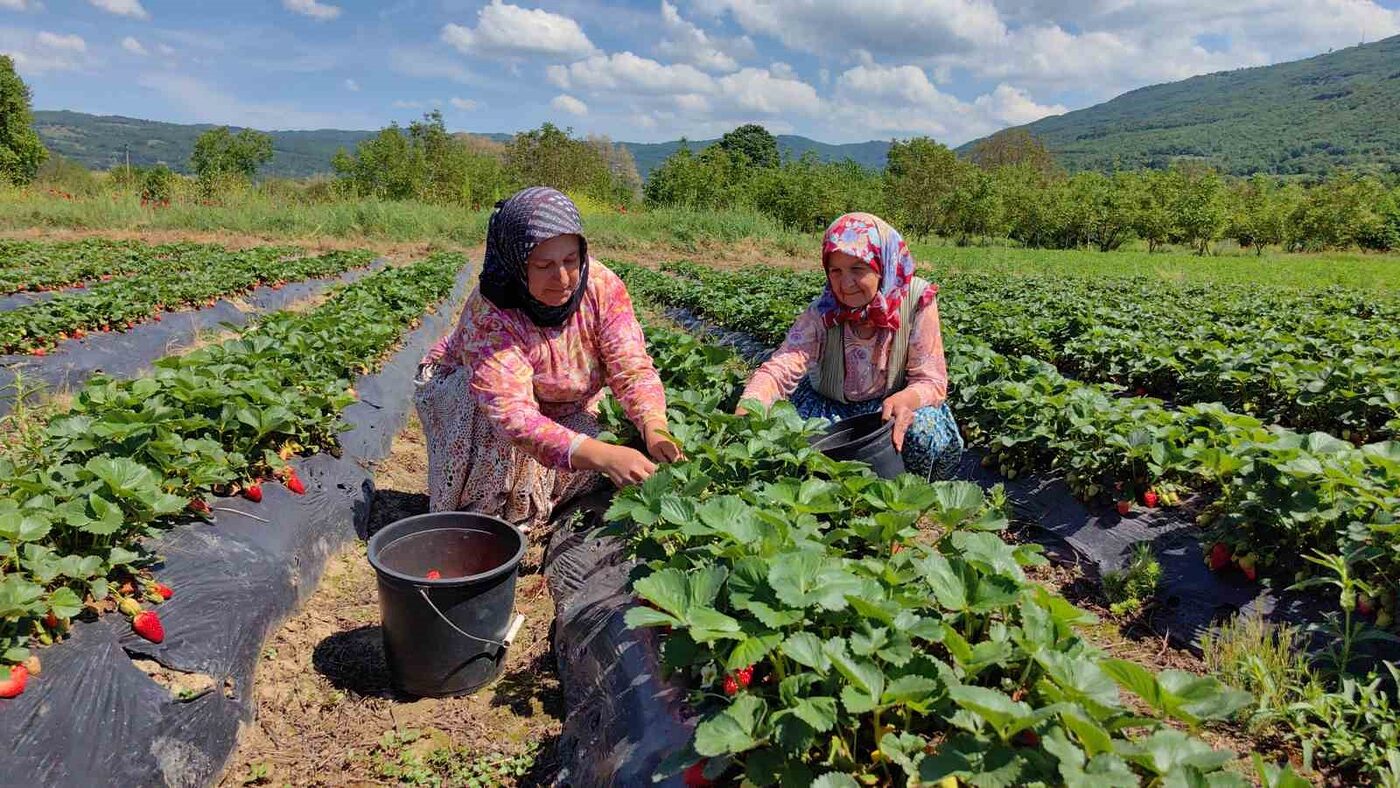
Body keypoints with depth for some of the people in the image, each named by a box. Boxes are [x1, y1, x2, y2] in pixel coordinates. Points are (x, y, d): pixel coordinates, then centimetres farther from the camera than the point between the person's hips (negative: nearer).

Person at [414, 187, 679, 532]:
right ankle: (476, 515, -9)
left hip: (564, 406, 4)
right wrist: (603, 455, -59)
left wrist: (656, 431, -50)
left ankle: (523, 510, 9)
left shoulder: (602, 286, -27)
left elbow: (632, 368, -30)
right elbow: (513, 413, -47)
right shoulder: (489, 313, -37)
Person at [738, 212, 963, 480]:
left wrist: (905, 399, -45)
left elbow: (931, 380, -20)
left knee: (926, 434, -33)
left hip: (892, 405, -1)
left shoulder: (917, 300, -19)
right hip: (831, 407, 1)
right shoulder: (823, 313, -18)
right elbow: (781, 368, -31)